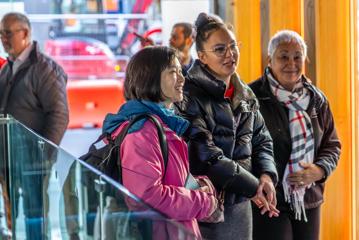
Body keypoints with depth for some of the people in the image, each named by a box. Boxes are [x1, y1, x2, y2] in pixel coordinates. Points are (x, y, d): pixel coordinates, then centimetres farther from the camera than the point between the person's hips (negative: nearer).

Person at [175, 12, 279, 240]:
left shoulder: (245, 95, 11)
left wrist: (267, 175, -6)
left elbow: (261, 141, 15)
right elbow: (204, 155, -19)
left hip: (240, 204, 6)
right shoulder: (189, 95, -12)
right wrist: (253, 187, -15)